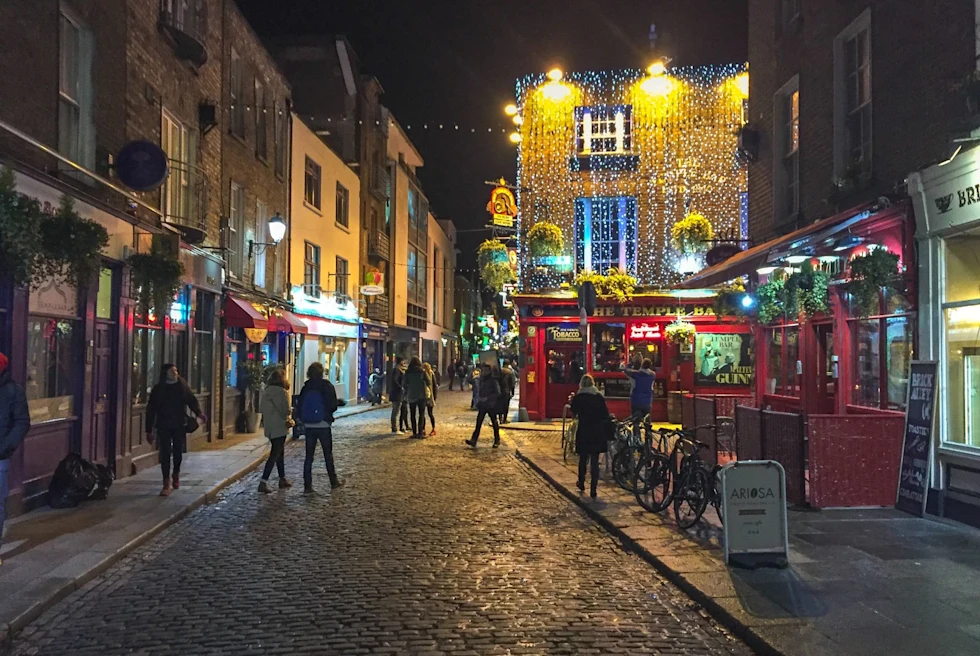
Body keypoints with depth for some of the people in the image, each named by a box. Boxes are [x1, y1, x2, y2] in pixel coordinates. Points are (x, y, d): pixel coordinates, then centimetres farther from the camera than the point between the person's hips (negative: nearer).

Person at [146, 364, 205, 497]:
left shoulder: (182, 387, 2)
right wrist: (149, 430, -2)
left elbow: (192, 401, 3)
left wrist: (199, 413, -18)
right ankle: (167, 484, -3)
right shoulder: (157, 389, -2)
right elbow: (151, 410, 0)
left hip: (180, 425, 1)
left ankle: (176, 475, 35)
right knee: (165, 454, -5)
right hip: (164, 426, -1)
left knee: (178, 452, 9)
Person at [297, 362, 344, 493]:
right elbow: (332, 406, -11)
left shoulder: (306, 387, 1)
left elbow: (300, 405, 2)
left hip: (309, 426, 3)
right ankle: (334, 482, 21)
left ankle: (307, 486, 3)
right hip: (324, 425, -3)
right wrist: (339, 402, 9)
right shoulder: (327, 386, -9)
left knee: (309, 456, 6)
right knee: (328, 455, 11)